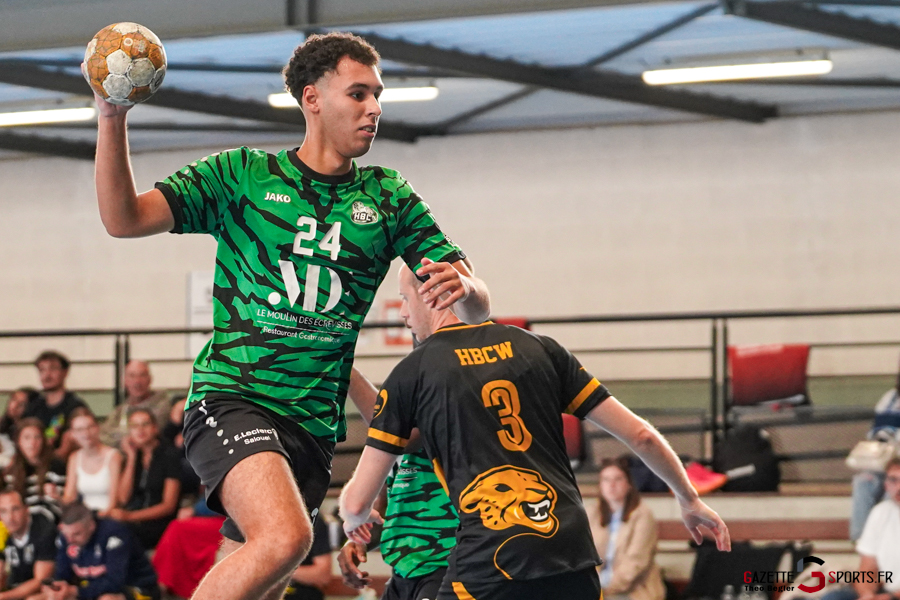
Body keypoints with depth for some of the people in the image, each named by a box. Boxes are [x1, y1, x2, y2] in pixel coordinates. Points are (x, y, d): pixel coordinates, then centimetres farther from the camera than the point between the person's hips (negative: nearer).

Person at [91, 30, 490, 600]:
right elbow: (124, 219, -3)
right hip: (231, 398, -4)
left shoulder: (388, 198, 11)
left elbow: (478, 308, 6)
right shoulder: (241, 174, 4)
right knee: (286, 537, -30)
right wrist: (113, 117, -16)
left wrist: (462, 287, -18)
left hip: (315, 425, 5)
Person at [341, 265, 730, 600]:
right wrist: (690, 500, 32)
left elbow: (357, 502, 8)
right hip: (574, 557, 4)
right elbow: (639, 434, 16)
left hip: (490, 568, -4)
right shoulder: (537, 348, 16)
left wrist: (356, 519, 33)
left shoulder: (411, 373, 6)